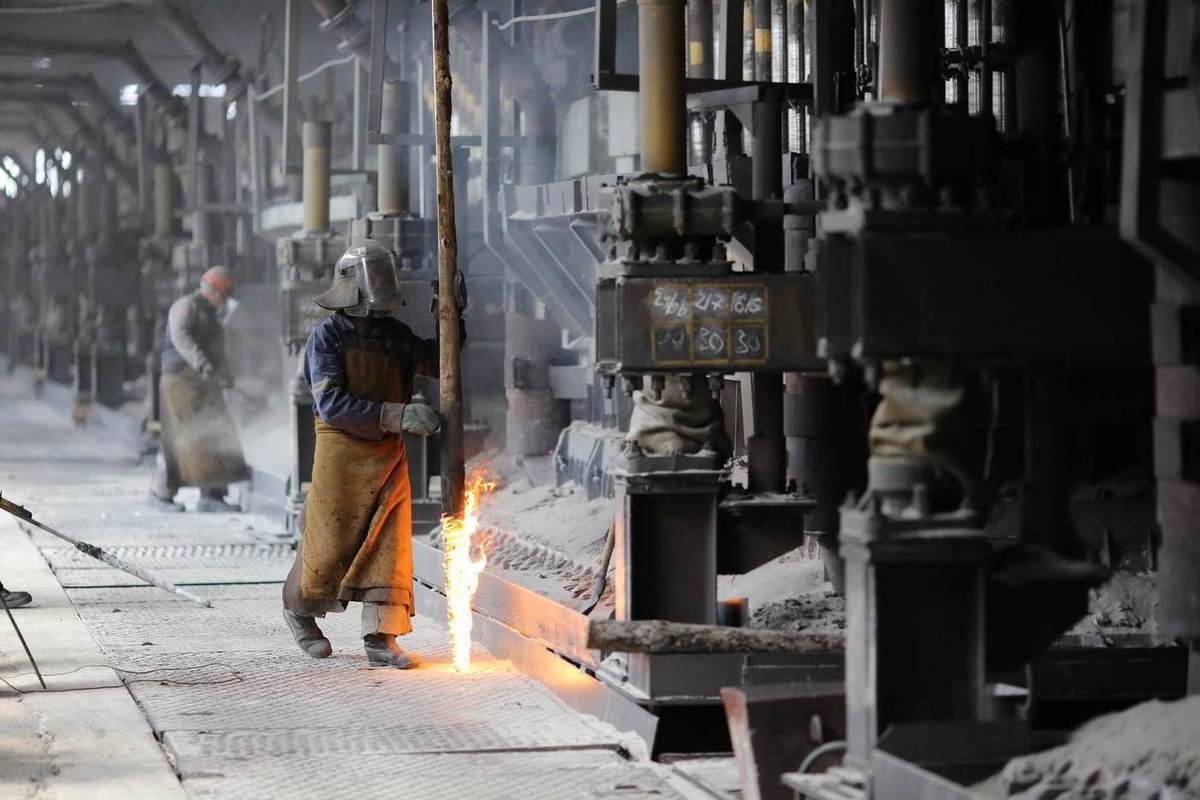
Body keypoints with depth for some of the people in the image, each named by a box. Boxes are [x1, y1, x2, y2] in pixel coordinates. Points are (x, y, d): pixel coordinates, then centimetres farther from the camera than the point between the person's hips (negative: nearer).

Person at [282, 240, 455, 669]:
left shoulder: (395, 335, 10)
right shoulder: (327, 336, -7)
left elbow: (439, 362, 24)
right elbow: (331, 404, -18)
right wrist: (399, 415, -25)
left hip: (388, 454, 5)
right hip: (342, 451, -4)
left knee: (390, 545, -3)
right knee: (331, 541, 5)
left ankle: (381, 638, -1)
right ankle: (299, 609, 31)